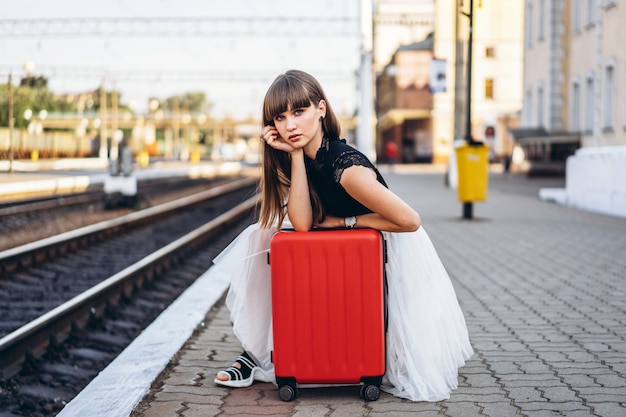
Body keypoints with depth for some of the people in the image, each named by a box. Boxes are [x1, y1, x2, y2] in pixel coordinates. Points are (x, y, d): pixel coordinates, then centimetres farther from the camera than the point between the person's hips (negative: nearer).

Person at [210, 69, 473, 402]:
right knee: (261, 236, -4)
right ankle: (257, 352, 3)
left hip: (395, 254, -7)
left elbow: (410, 220, -29)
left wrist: (343, 220, -19)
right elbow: (302, 223, -20)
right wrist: (295, 155, -21)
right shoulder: (308, 158, -6)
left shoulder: (346, 167, -30)